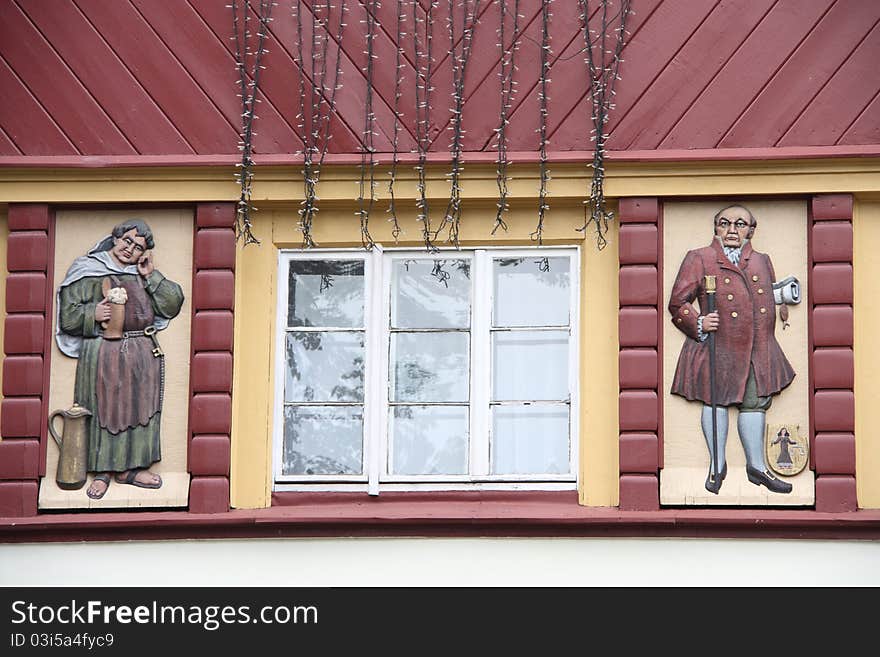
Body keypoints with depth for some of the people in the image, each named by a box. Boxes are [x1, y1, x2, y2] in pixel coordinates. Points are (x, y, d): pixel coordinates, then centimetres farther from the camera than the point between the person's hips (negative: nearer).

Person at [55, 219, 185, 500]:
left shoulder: (144, 275, 14)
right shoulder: (88, 271, 2)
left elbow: (172, 305, 7)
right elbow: (68, 314, -1)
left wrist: (151, 276, -1)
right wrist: (93, 313, -19)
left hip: (142, 354, 4)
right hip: (102, 354, -4)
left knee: (139, 408, 6)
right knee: (103, 410, -3)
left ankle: (131, 467, 15)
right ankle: (102, 471, 6)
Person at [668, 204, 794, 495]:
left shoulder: (762, 261, 17)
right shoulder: (699, 259, 0)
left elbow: (773, 298, 29)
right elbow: (678, 302, -3)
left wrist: (785, 300, 8)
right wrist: (698, 323, -16)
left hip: (758, 349, 4)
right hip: (718, 348, -4)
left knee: (755, 402, 3)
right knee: (716, 401, -1)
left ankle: (757, 466, 13)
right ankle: (717, 464, 12)